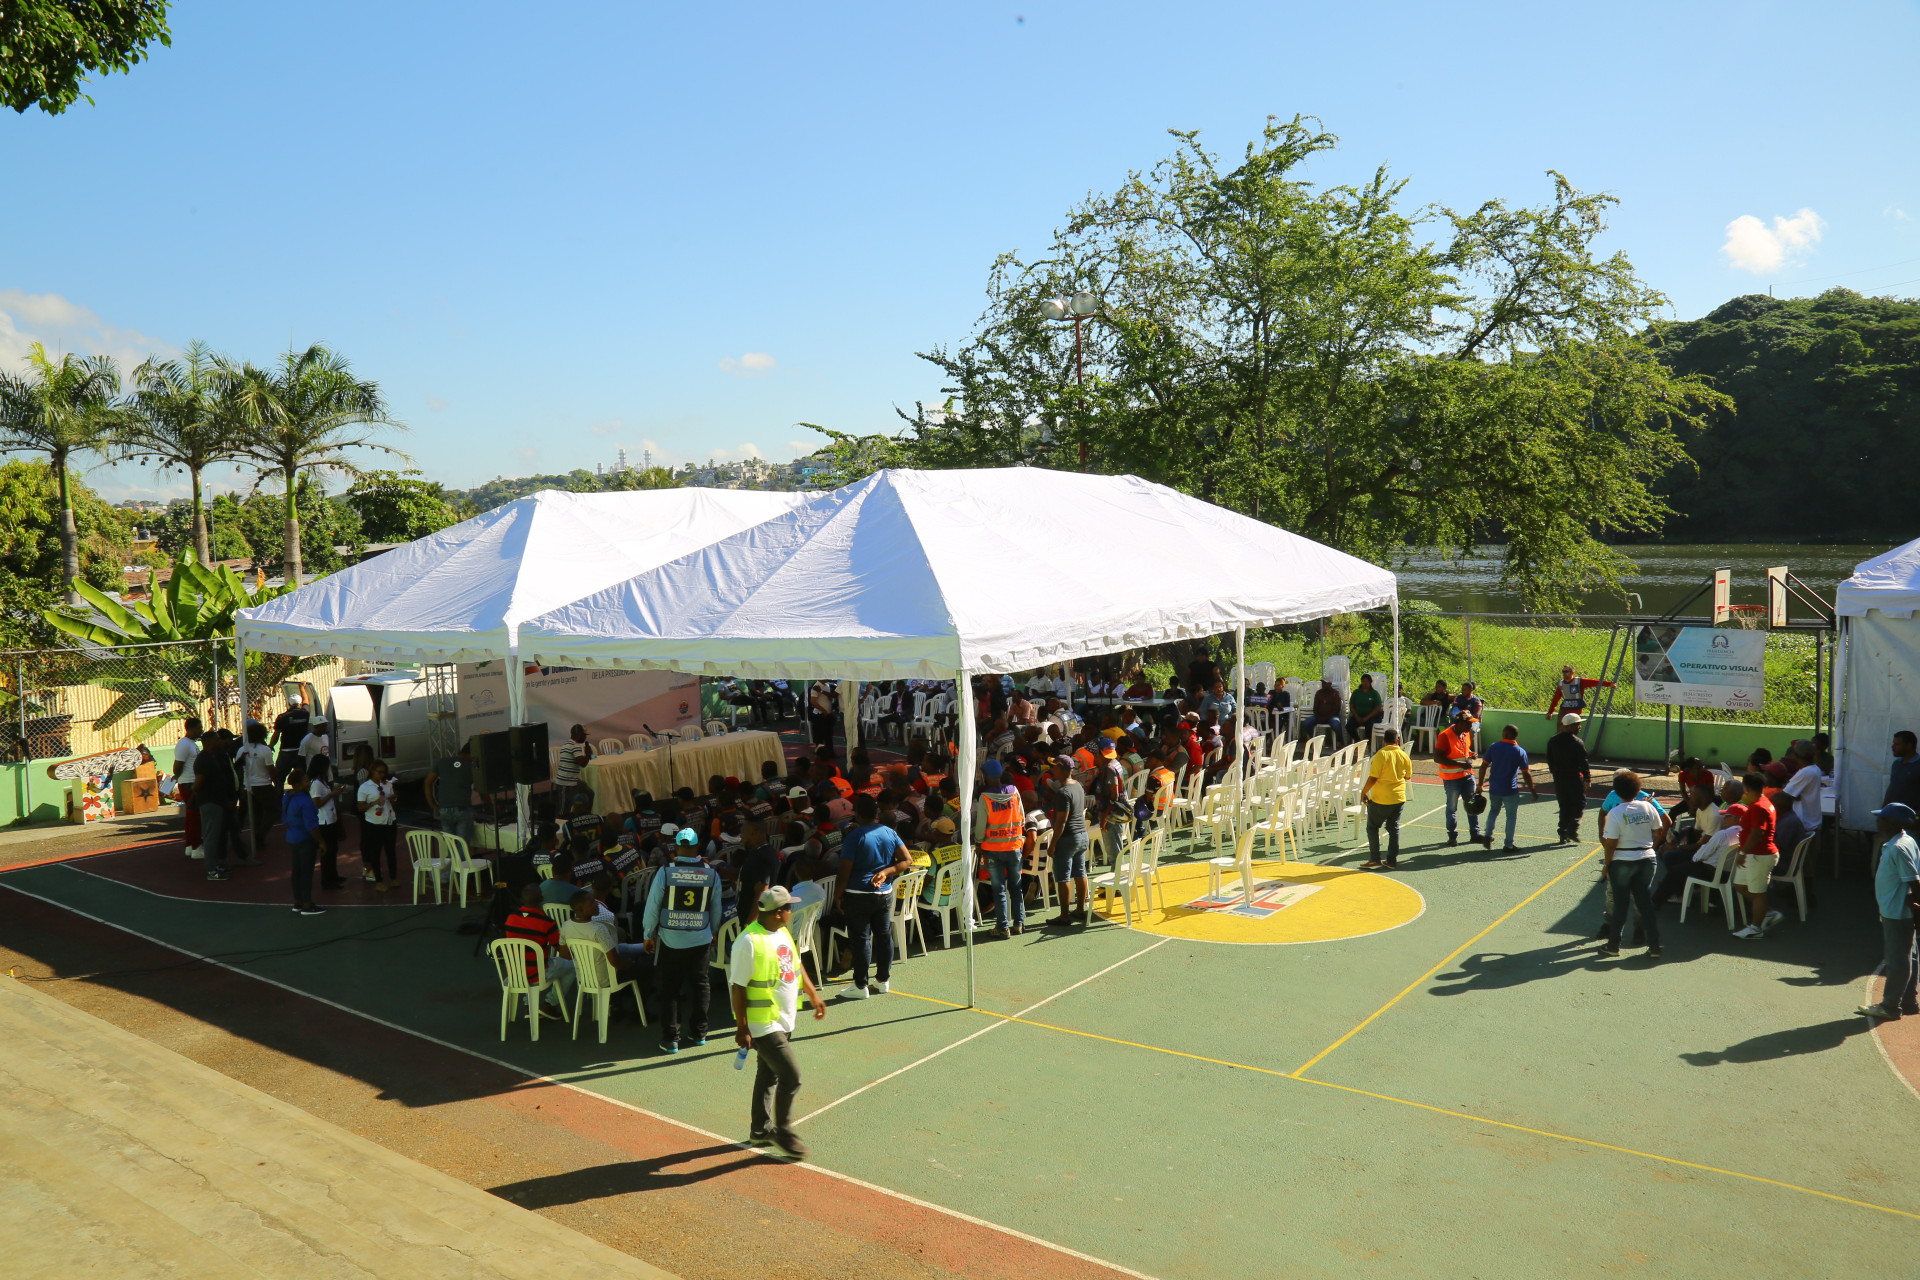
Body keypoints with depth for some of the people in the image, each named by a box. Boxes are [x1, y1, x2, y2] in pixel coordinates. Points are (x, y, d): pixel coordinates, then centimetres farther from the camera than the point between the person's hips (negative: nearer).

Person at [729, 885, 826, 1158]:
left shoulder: (782, 933, 4)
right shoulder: (749, 942, -23)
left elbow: (796, 964, 19)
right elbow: (738, 987, -20)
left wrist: (813, 995, 22)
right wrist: (742, 1028, -18)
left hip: (784, 1020, 9)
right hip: (763, 1025, -9)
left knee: (769, 1074, 20)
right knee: (791, 1076, -7)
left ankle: (760, 1128, 35)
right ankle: (783, 1131, 12)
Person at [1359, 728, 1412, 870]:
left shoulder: (1381, 754, -14)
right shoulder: (1404, 756, 0)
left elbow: (1373, 778, -17)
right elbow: (1408, 776, 14)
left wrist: (1363, 792, -5)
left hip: (1380, 799, -5)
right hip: (1399, 798, 5)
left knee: (1372, 827, 9)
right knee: (1394, 828, 13)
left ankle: (1374, 858, 6)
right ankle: (1392, 861, 14)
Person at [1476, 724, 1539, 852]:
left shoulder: (1494, 747, -4)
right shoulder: (1520, 752, -10)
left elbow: (1483, 766, -2)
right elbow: (1526, 774, -8)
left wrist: (1480, 783, 8)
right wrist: (1532, 790, 3)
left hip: (1494, 788, 3)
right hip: (1510, 789, -3)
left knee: (1493, 811, 24)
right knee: (1511, 816, 9)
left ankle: (1488, 835, 13)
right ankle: (1508, 845, 10)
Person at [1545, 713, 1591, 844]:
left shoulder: (1552, 741, 4)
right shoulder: (1577, 743, -14)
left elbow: (1549, 760, 11)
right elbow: (1583, 762, -13)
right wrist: (1588, 778, -5)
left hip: (1559, 779, 6)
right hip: (1574, 778, -6)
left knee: (1564, 807, 12)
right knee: (1580, 803, 8)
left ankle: (1563, 835, 11)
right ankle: (1573, 828, -7)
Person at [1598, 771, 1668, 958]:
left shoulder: (1615, 813, -15)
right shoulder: (1648, 807, -3)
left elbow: (1610, 844, -14)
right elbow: (1660, 832, 5)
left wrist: (1607, 865, -3)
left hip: (1622, 862, -4)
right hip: (1646, 859, 4)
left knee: (1620, 903, 7)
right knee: (1645, 901, 11)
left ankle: (1614, 945, 17)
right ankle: (1654, 945, 13)